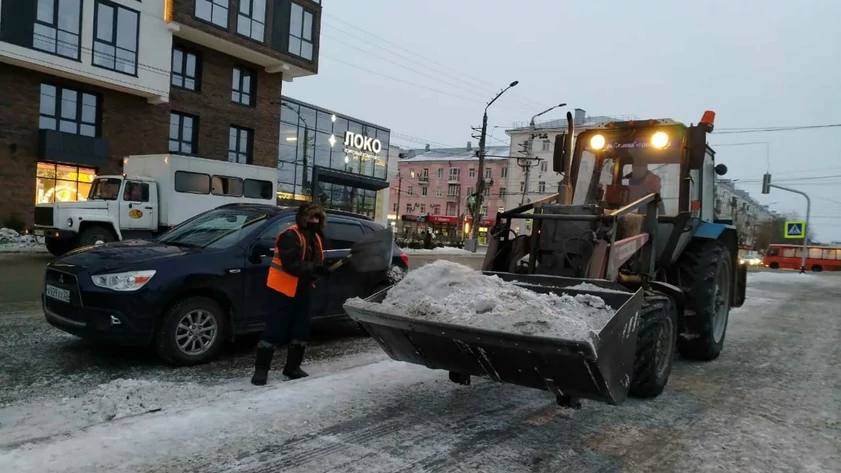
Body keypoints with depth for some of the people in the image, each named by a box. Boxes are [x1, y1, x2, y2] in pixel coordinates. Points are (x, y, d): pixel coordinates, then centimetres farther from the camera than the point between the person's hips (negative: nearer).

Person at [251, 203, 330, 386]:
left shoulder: (316, 237, 10)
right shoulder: (290, 236, -16)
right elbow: (290, 264, -26)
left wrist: (318, 271, -6)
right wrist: (313, 269, -31)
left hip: (302, 290, 8)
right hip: (284, 289, -8)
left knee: (301, 329, 11)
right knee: (275, 329, -6)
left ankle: (293, 367, 24)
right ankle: (261, 369, 3)